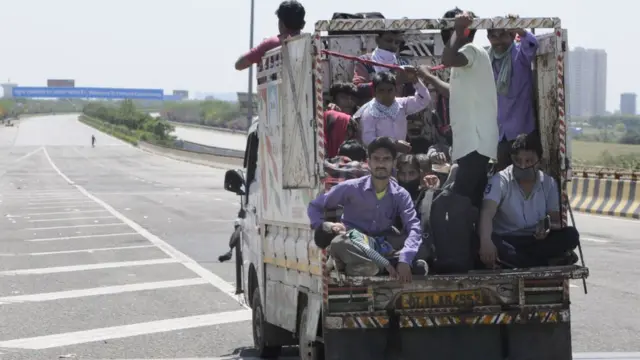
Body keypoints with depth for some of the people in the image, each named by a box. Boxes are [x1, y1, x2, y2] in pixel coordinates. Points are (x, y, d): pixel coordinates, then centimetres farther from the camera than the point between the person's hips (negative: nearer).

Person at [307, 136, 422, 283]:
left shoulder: (401, 195, 0)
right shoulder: (351, 188, -4)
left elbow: (414, 228, -14)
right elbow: (314, 206, 5)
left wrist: (404, 259, -32)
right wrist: (325, 226, -17)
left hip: (382, 249, 2)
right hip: (353, 247, -2)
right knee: (339, 243, -38)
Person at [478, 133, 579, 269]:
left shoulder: (549, 183, 5)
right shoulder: (501, 180, -8)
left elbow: (556, 221, 7)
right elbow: (487, 213, -24)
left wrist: (549, 228, -21)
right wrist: (486, 242, -45)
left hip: (537, 241, 3)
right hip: (506, 241, -3)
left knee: (570, 235, -21)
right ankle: (547, 263, -32)